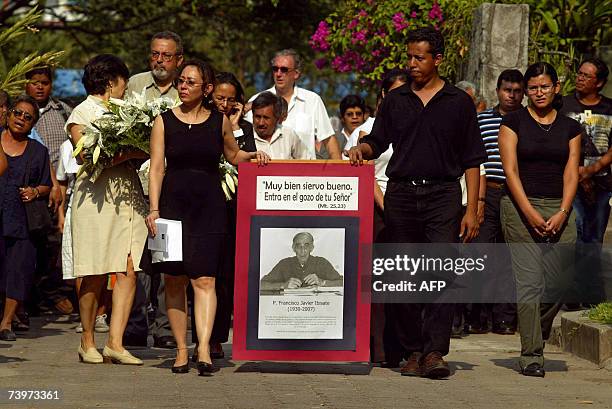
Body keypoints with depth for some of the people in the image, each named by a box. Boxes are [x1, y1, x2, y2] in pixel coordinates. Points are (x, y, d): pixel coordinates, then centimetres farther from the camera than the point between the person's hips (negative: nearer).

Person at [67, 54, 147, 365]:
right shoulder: (81, 113, 0)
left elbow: (139, 149, 20)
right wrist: (129, 153, -13)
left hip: (128, 197, 6)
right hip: (97, 198, -6)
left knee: (129, 272, -6)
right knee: (96, 276, -3)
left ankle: (115, 342, -6)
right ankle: (87, 342, 11)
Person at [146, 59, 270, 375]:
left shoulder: (220, 121, 8)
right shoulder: (164, 121, 5)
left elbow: (232, 155, 25)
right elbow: (156, 168, 0)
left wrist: (252, 156, 4)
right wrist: (153, 209, -9)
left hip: (209, 205, 0)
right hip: (173, 203, 0)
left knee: (204, 278, -11)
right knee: (174, 280, 1)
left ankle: (204, 349, -18)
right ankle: (181, 350, 8)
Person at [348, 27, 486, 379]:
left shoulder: (459, 102, 6)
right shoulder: (395, 100, 12)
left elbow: (472, 161, 5)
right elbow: (378, 142, 16)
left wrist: (472, 210, -1)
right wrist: (363, 149, -9)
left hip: (443, 195, -3)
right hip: (401, 194, 3)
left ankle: (435, 351, -16)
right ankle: (412, 350, 12)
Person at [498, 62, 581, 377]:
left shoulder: (569, 127, 11)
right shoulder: (513, 122, 3)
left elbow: (571, 174, 6)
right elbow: (510, 170, -4)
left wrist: (562, 213, -8)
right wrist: (529, 212, -13)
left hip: (559, 211, 3)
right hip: (521, 207, -3)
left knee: (558, 282, 0)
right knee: (529, 281, -9)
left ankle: (536, 334, 25)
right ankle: (531, 354, -7)